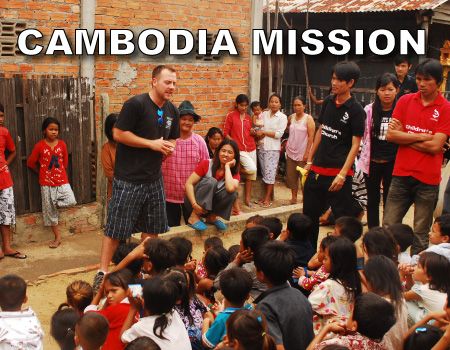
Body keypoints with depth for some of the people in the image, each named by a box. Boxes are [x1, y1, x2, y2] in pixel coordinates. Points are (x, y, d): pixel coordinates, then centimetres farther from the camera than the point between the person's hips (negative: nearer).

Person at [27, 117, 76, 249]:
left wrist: (59, 172, 12)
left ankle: (55, 202, 11)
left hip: (62, 181, 2)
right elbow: (30, 163, 3)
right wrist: (42, 172, 10)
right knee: (49, 210, 4)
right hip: (46, 183, -1)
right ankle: (57, 237, 15)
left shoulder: (62, 144, 2)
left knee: (71, 201, -19)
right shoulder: (39, 145, -5)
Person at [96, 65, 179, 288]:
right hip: (129, 179, -7)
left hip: (154, 178, 7)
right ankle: (102, 272, 10)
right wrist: (152, 144, -18)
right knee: (116, 227, -1)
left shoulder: (172, 111, 8)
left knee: (152, 227, 16)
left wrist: (169, 147, -4)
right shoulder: (136, 104, -14)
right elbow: (118, 134, -17)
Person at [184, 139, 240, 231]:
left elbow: (230, 188, -31)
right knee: (211, 181, -30)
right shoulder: (206, 164, -12)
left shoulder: (234, 173, -6)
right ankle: (194, 217, -21)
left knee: (232, 192, -24)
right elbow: (189, 183, -16)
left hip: (212, 206, 3)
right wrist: (194, 204, -29)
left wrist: (227, 166, -21)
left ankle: (212, 217, -4)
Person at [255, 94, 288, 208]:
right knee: (264, 172, 8)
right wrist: (258, 134, -14)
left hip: (273, 148, -4)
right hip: (262, 147, 4)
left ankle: (268, 199, 2)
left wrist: (263, 132, -11)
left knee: (269, 173, -4)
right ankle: (266, 195, 17)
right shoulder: (264, 114, 7)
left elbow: (279, 134, -11)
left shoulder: (282, 117, -4)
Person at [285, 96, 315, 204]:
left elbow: (311, 137, -12)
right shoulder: (291, 117, 6)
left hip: (302, 153, -5)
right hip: (291, 152, 5)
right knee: (291, 176, 9)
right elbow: (287, 127, 28)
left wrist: (307, 153, -16)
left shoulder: (308, 119, -9)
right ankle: (294, 197, 19)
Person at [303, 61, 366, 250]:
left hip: (338, 171, -7)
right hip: (317, 169, 7)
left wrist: (342, 174, -18)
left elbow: (355, 145, -12)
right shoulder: (328, 101, 9)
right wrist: (309, 161, 14)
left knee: (343, 218, 0)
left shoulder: (356, 110, -9)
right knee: (309, 214, 15)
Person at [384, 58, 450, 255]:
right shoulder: (405, 101, 5)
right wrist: (421, 137, -8)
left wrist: (404, 136, -7)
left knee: (421, 235, 5)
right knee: (388, 227, 7)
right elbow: (390, 135, -3)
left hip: (428, 179, -3)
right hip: (401, 174, 3)